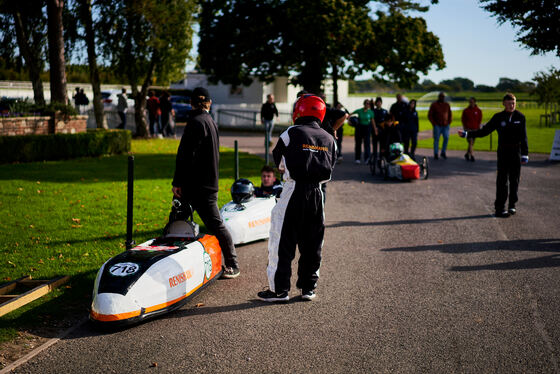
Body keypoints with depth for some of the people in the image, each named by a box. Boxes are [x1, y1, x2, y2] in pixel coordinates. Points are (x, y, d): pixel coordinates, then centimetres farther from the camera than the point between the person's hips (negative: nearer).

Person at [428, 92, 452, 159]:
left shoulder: (447, 105, 12)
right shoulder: (434, 105, 2)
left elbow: (450, 115, 20)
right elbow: (430, 115, 1)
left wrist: (449, 122, 5)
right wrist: (434, 123, -6)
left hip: (445, 125, 3)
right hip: (437, 126, -2)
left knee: (446, 138, -11)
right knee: (436, 139, -1)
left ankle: (443, 152, 1)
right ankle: (435, 154, 6)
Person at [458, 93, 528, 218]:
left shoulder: (520, 117, 2)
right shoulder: (498, 117, 0)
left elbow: (523, 137, 4)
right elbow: (484, 131, 2)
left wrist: (525, 154, 1)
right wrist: (467, 134, -7)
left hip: (516, 153, 1)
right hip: (503, 153, -1)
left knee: (514, 181, 6)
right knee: (502, 180, -5)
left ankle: (512, 206, 18)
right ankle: (500, 208, -3)